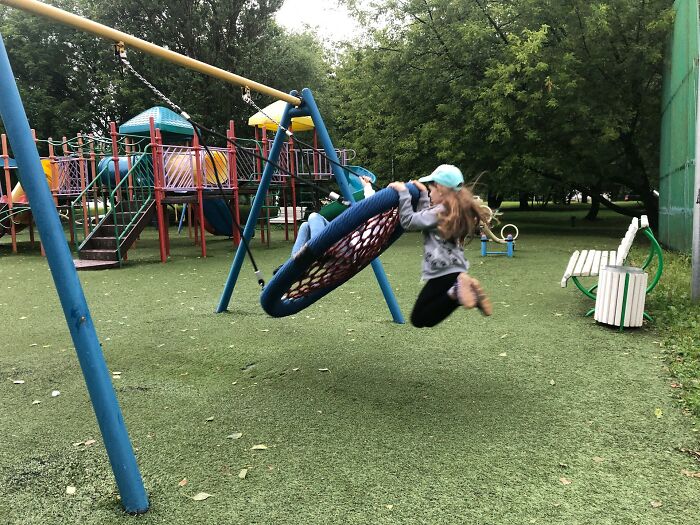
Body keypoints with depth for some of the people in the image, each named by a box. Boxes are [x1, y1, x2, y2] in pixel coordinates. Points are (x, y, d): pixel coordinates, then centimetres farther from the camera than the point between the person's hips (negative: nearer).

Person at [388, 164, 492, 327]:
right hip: (456, 270, 9)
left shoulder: (439, 212, -12)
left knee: (419, 320, -1)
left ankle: (455, 292, -20)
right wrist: (423, 194, 27)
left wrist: (403, 192, -4)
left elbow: (408, 221, -10)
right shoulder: (457, 210, 15)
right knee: (428, 319, 16)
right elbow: (423, 218, 26)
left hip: (443, 273, -9)